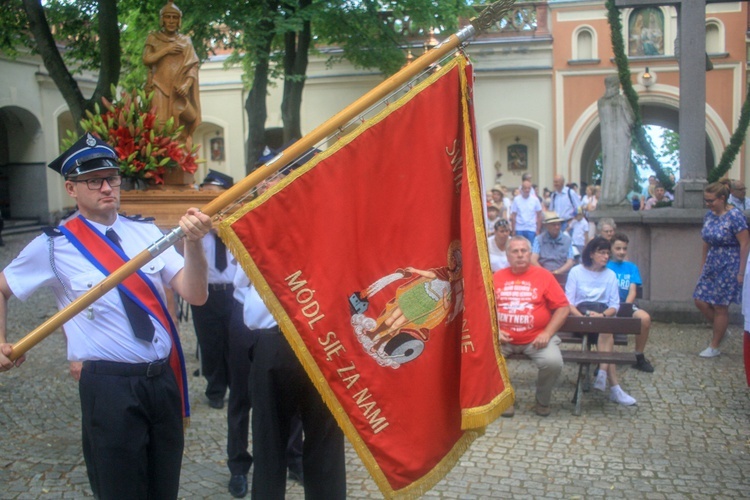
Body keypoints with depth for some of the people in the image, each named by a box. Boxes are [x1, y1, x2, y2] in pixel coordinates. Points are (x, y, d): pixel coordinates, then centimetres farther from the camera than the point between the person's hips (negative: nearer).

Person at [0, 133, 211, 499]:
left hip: (164, 379, 4)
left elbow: (195, 295, -7)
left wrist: (192, 243, -23)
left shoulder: (147, 232, 3)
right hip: (109, 386, -3)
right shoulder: (54, 246, -4)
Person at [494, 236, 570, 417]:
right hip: (503, 338, 1)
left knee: (553, 362, -27)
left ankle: (542, 401, 5)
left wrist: (547, 333, -9)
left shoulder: (543, 275, 1)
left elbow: (563, 307, 1)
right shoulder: (497, 277, 7)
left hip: (536, 338, -1)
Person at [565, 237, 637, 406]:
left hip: (604, 315, 3)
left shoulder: (610, 275, 13)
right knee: (607, 331, -32)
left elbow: (614, 305, 7)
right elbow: (568, 303, -1)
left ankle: (602, 373, -40)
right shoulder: (576, 271, 5)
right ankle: (614, 386, -38)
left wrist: (602, 315, -15)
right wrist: (583, 317, -20)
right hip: (581, 313, -3)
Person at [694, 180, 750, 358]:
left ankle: (714, 347, 15)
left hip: (729, 267, -7)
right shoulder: (709, 215, 4)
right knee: (700, 301, 4)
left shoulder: (735, 216, -17)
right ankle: (722, 330, 28)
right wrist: (703, 266, 15)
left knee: (720, 307, 1)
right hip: (712, 266, 7)